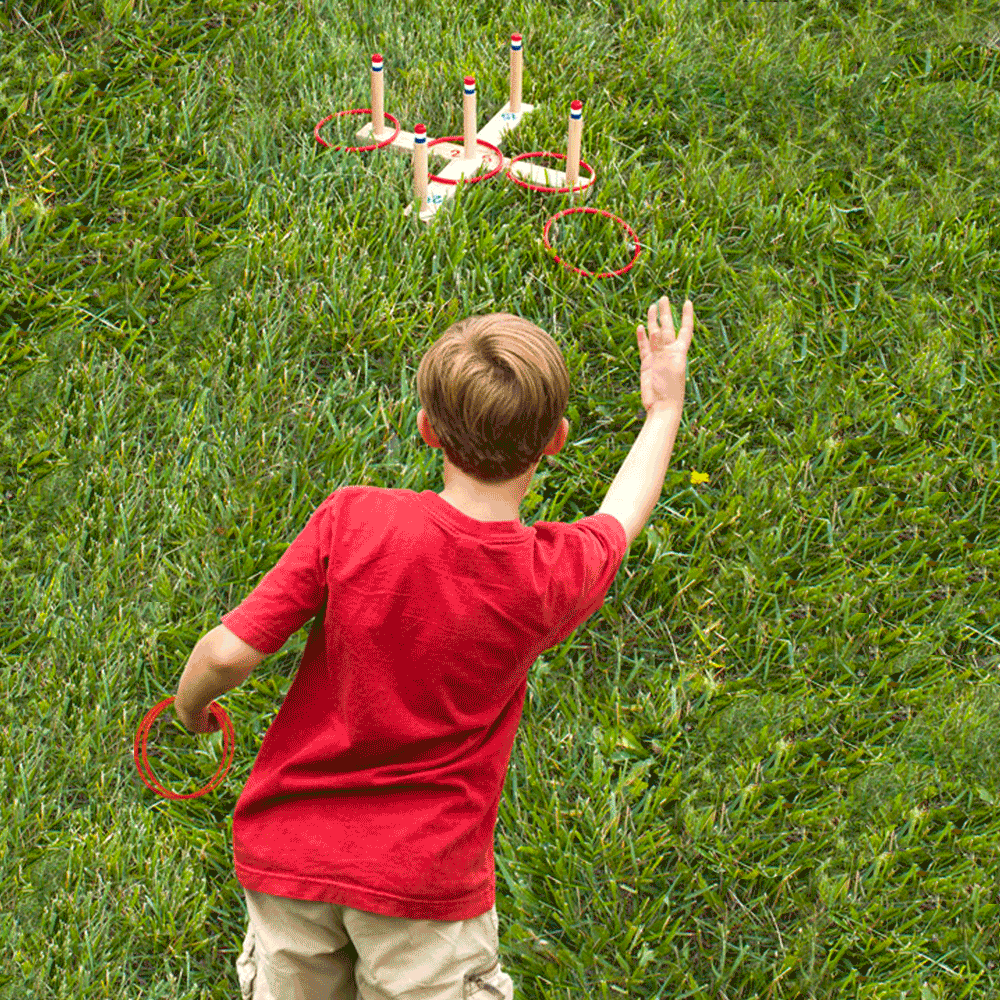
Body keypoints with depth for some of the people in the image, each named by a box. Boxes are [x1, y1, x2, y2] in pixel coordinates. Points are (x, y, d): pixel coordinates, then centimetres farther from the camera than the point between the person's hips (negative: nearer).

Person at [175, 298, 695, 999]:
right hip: (427, 881, -1)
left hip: (286, 854, 1)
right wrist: (665, 408, 29)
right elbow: (624, 515, 13)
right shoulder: (554, 576, -10)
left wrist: (190, 704, 10)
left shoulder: (352, 521, -15)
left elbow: (231, 651, -13)